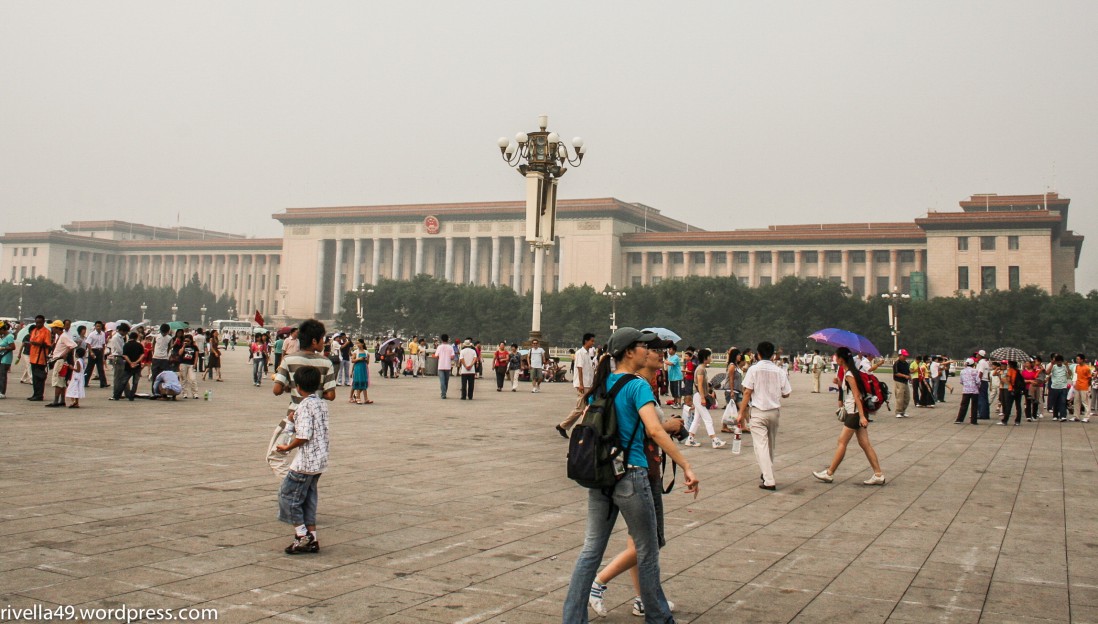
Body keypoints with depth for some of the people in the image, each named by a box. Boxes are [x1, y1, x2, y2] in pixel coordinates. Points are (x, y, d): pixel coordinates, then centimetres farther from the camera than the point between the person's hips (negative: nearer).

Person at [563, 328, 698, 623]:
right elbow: (655, 430, -24)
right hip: (630, 477, -7)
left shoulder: (600, 385, 9)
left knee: (591, 549, 10)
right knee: (647, 551, 10)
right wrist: (686, 467, -23)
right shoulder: (637, 386, -12)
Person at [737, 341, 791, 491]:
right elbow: (786, 393, 3)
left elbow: (747, 392, -11)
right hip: (775, 411, 4)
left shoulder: (754, 369, -8)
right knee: (771, 445, 19)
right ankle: (767, 474, 34)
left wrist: (741, 413, -6)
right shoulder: (779, 371, -1)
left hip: (758, 412, -4)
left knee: (761, 445, -5)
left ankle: (769, 481, -13)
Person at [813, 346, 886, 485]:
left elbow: (857, 396, -21)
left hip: (855, 413, -10)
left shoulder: (849, 375, -15)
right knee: (864, 444, 8)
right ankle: (879, 475, 6)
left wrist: (861, 416, -23)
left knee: (842, 442, -3)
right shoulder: (852, 372, 13)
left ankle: (829, 474, 4)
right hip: (854, 413, 10)